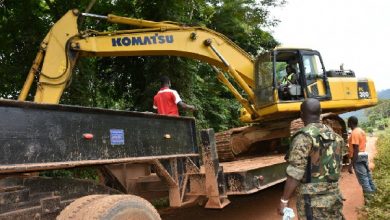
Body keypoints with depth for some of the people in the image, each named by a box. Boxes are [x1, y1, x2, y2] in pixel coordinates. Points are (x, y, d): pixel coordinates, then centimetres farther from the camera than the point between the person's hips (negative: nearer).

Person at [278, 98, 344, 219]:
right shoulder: (334, 135, 7)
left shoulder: (304, 137, -17)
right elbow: (336, 167, 14)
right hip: (334, 196, 7)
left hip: (313, 200, -7)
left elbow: (295, 174, -20)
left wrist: (284, 200, -13)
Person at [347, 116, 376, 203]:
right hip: (364, 155, 10)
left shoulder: (354, 133, -18)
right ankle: (373, 194, 24)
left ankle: (369, 199, -4)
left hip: (358, 157, -10)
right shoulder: (361, 131, 13)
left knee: (363, 179, -6)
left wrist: (351, 164, -22)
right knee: (367, 176, 16)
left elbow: (356, 150, -22)